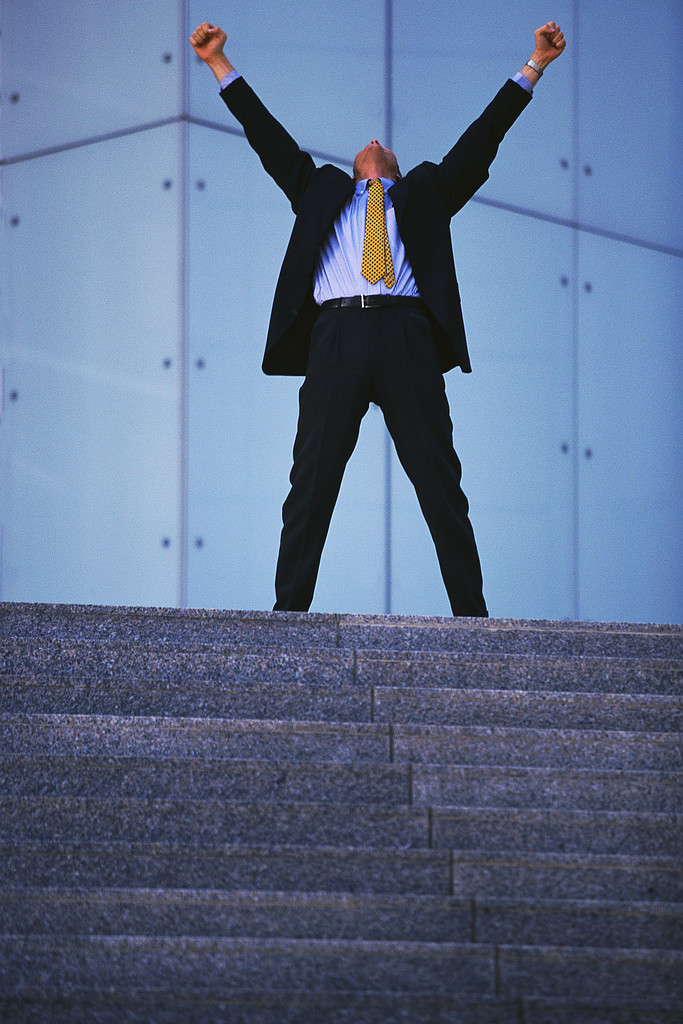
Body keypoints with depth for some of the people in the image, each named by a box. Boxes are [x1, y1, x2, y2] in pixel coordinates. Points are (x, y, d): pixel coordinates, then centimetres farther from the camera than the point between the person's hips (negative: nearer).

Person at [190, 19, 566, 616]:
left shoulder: (425, 192, 29)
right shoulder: (321, 190, 30)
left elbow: (481, 140, 25)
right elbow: (268, 138, 28)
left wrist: (534, 67, 21)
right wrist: (220, 65, 26)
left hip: (407, 339, 0)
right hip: (336, 334, 0)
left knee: (441, 483, -4)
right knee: (311, 484, -5)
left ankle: (472, 617, -5)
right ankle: (288, 614, -4)